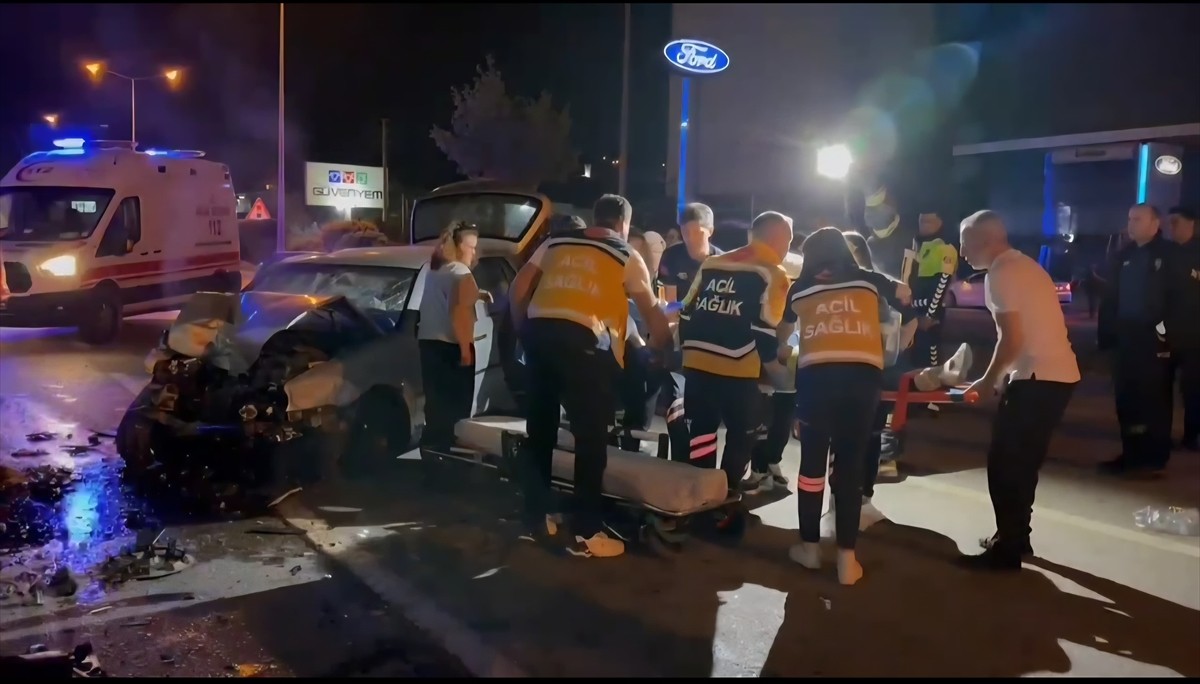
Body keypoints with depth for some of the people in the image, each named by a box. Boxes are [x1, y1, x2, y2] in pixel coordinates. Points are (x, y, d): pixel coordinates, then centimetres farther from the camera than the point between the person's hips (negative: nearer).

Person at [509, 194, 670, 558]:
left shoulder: (556, 243, 21)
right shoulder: (627, 257, 13)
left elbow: (519, 287, 15)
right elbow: (651, 311, 17)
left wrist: (522, 328, 24)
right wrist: (662, 342, 33)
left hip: (539, 332, 5)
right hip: (584, 340, -5)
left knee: (540, 429, 15)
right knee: (591, 437, 2)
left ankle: (537, 516, 25)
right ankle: (585, 533, 4)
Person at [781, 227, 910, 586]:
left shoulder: (800, 289, 20)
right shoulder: (868, 280, 20)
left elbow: (782, 333, 35)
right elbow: (905, 296, 38)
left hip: (817, 374, 0)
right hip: (863, 375, 1)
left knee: (812, 461, 13)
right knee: (851, 465, 6)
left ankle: (810, 546, 23)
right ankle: (847, 559, 8)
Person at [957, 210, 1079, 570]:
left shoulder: (1000, 274, -12)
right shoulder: (1024, 266, 18)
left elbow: (1011, 339, -16)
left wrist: (988, 381, -3)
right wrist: (1002, 377, 19)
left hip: (1038, 378, -10)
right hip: (1058, 374, 10)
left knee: (1005, 464, -2)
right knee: (1022, 462, 18)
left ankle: (1007, 550, 5)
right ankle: (1015, 537, 28)